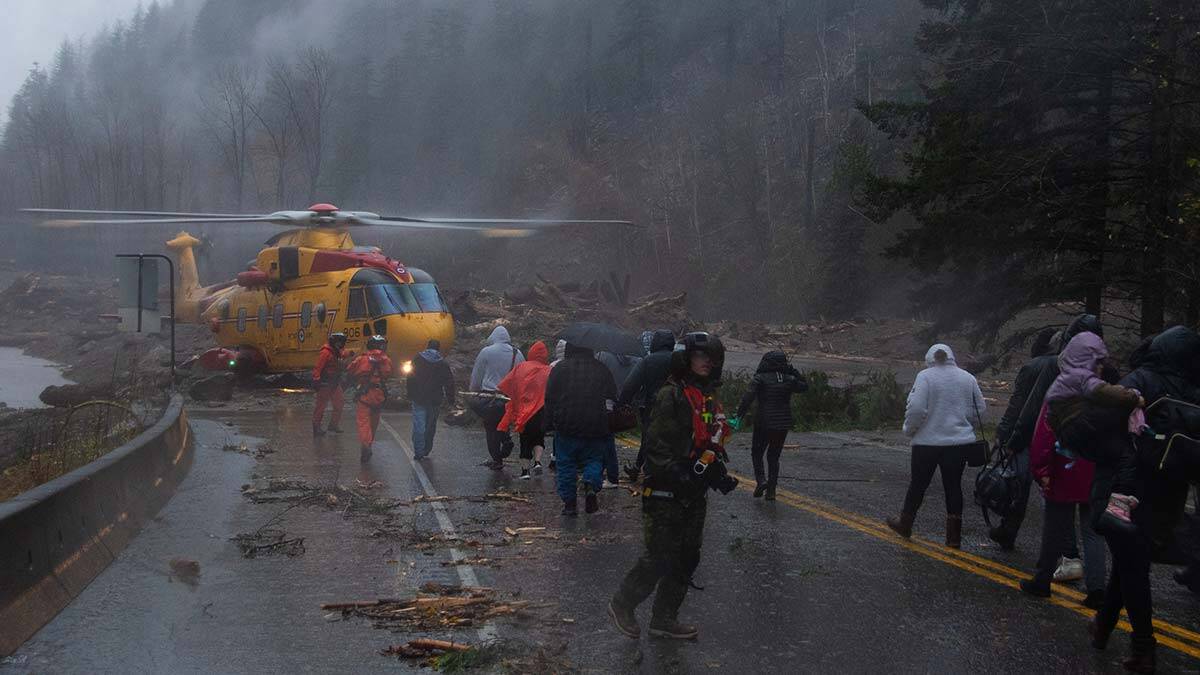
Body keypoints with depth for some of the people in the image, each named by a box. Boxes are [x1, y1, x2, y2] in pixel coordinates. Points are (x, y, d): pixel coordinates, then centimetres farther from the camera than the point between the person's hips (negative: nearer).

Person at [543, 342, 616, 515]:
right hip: (596, 428, 1)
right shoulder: (601, 369, 9)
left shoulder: (560, 368, 4)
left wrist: (550, 422, 9)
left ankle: (569, 502, 4)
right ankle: (591, 485, -16)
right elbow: (613, 398, 11)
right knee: (594, 460, 13)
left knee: (566, 464, 8)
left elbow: (550, 398, 2)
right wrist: (609, 426, 17)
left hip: (566, 425, -1)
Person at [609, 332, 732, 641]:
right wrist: (679, 476, -28)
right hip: (665, 493, -9)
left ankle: (664, 619, 24)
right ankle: (622, 606, 14)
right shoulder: (672, 396, -15)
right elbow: (657, 446, -21)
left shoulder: (709, 400, 14)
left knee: (686, 559, 12)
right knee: (659, 558, -6)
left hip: (694, 496, 9)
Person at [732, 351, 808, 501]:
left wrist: (739, 415, -21)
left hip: (764, 423, -3)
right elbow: (804, 386, 22)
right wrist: (794, 372, 16)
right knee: (774, 456, 14)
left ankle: (761, 480, -8)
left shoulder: (760, 378, -8)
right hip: (783, 424, 4)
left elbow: (748, 397, -20)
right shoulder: (789, 380, 3)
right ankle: (771, 490, 8)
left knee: (757, 453, 14)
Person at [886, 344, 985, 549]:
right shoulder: (968, 378, 3)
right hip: (960, 442, 3)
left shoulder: (925, 376, -10)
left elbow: (916, 408, -17)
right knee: (953, 486, 8)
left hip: (928, 442, -3)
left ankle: (905, 524, 29)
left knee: (918, 485, 12)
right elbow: (979, 410, 6)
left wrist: (909, 430, -1)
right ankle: (954, 536, 9)